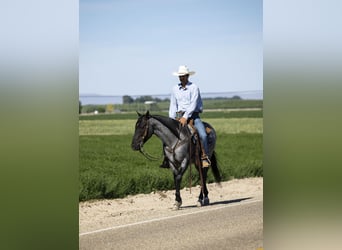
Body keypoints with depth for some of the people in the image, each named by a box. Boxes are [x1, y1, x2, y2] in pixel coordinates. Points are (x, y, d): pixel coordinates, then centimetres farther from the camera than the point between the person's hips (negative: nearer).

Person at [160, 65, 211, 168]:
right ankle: (167, 159, -6)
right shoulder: (175, 89, 11)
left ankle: (205, 158, -19)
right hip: (179, 116, 4)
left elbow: (193, 104, -14)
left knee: (202, 135, -27)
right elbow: (173, 105, 13)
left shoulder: (194, 87, -4)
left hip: (193, 115, -4)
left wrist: (185, 117, -24)